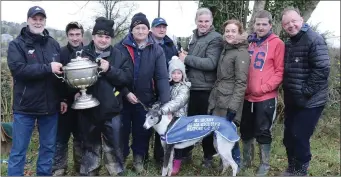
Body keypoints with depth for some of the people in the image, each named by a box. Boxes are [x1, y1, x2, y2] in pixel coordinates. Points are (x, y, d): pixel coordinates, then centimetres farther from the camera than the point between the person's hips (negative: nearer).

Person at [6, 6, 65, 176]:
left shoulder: (54, 44, 9)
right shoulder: (16, 44, -2)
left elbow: (62, 72, 13)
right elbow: (18, 69, -19)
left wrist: (63, 98, 8)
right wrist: (48, 68, -24)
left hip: (50, 106, 4)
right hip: (25, 107, -3)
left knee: (48, 147, 13)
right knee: (18, 150, 4)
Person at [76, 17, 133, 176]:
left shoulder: (120, 56, -1)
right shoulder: (83, 53, -1)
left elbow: (128, 78, -9)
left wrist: (110, 69, -20)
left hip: (111, 110, -1)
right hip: (88, 109, 1)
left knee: (114, 146, 10)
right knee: (90, 146, 17)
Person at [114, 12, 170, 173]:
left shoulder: (156, 50, -4)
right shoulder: (121, 47, -7)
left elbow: (162, 77, -9)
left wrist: (166, 103, -18)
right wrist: (126, 92, -15)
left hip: (146, 99, 1)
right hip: (123, 98, -1)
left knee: (143, 131, 12)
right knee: (122, 130, 11)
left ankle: (139, 158, 33)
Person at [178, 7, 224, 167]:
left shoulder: (215, 38, -8)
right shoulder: (194, 36, 13)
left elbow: (211, 63, -21)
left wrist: (186, 58, -17)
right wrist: (184, 57, 3)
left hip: (205, 88, -6)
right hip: (191, 86, 6)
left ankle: (208, 156, 23)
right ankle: (185, 151, 32)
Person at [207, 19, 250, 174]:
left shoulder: (241, 53, -11)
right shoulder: (226, 49, 15)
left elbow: (241, 82, -17)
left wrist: (233, 105, -22)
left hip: (229, 102, -8)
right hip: (218, 99, 8)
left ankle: (235, 164, 17)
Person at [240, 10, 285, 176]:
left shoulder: (277, 43, -6)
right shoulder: (249, 42, 9)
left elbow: (280, 71, -9)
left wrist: (264, 88, -16)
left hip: (266, 97, -5)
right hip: (247, 96, 5)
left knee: (263, 131, 5)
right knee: (246, 130, 14)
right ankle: (246, 160, 31)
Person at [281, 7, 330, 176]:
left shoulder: (314, 39, -14)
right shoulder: (289, 44, 11)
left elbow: (322, 69, -22)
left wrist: (305, 91, -20)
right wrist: (287, 90, 9)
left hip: (310, 101, -8)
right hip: (291, 100, 8)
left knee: (300, 138, -4)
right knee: (288, 137, 14)